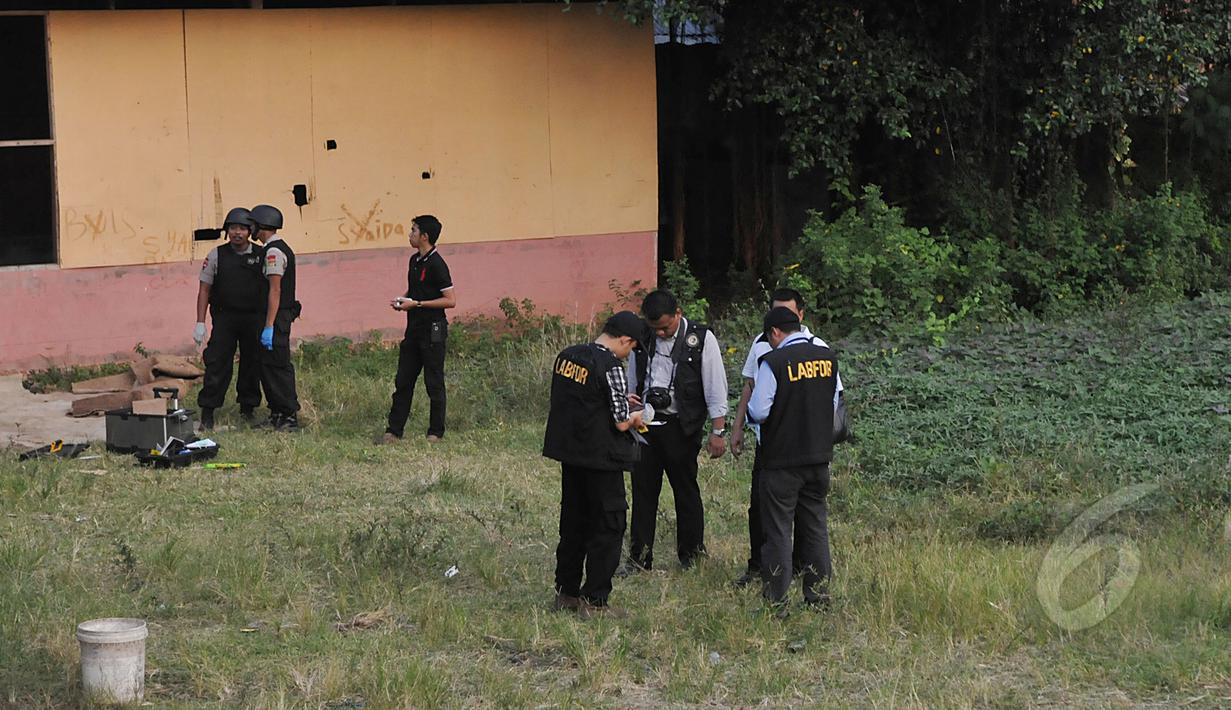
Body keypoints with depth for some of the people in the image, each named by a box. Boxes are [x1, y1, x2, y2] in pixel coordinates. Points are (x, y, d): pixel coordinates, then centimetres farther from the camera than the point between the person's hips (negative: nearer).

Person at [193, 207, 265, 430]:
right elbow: (204, 289, 2)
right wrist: (200, 323, -4)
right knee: (217, 364, -6)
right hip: (224, 318, -1)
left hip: (254, 319, 1)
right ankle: (207, 414, -3)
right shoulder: (217, 255, 1)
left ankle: (248, 408, 22)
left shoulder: (260, 256, 2)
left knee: (252, 364, 7)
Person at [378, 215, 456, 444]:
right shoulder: (415, 260, 11)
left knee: (434, 383, 1)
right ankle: (394, 431, 10)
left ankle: (436, 433, 10)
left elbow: (451, 300, -19)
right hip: (414, 329, 9)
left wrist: (416, 304, -19)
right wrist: (402, 299, 6)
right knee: (403, 382, 7)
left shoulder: (436, 265, -15)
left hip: (433, 330, -9)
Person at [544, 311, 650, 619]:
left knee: (572, 523, 18)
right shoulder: (610, 367, -19)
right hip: (601, 458, -8)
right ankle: (594, 601, 4)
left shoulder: (566, 356, 4)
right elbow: (621, 422, -18)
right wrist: (636, 416, 5)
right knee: (608, 527, 3)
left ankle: (566, 593, 25)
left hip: (568, 451, 8)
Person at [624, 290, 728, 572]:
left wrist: (717, 431, -7)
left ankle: (691, 554, 16)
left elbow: (716, 387, -5)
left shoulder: (701, 339, -7)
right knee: (643, 490, 4)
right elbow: (631, 383, 16)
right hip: (646, 422, 4)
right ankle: (639, 557, 10)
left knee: (686, 490, 4)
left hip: (681, 427, -4)